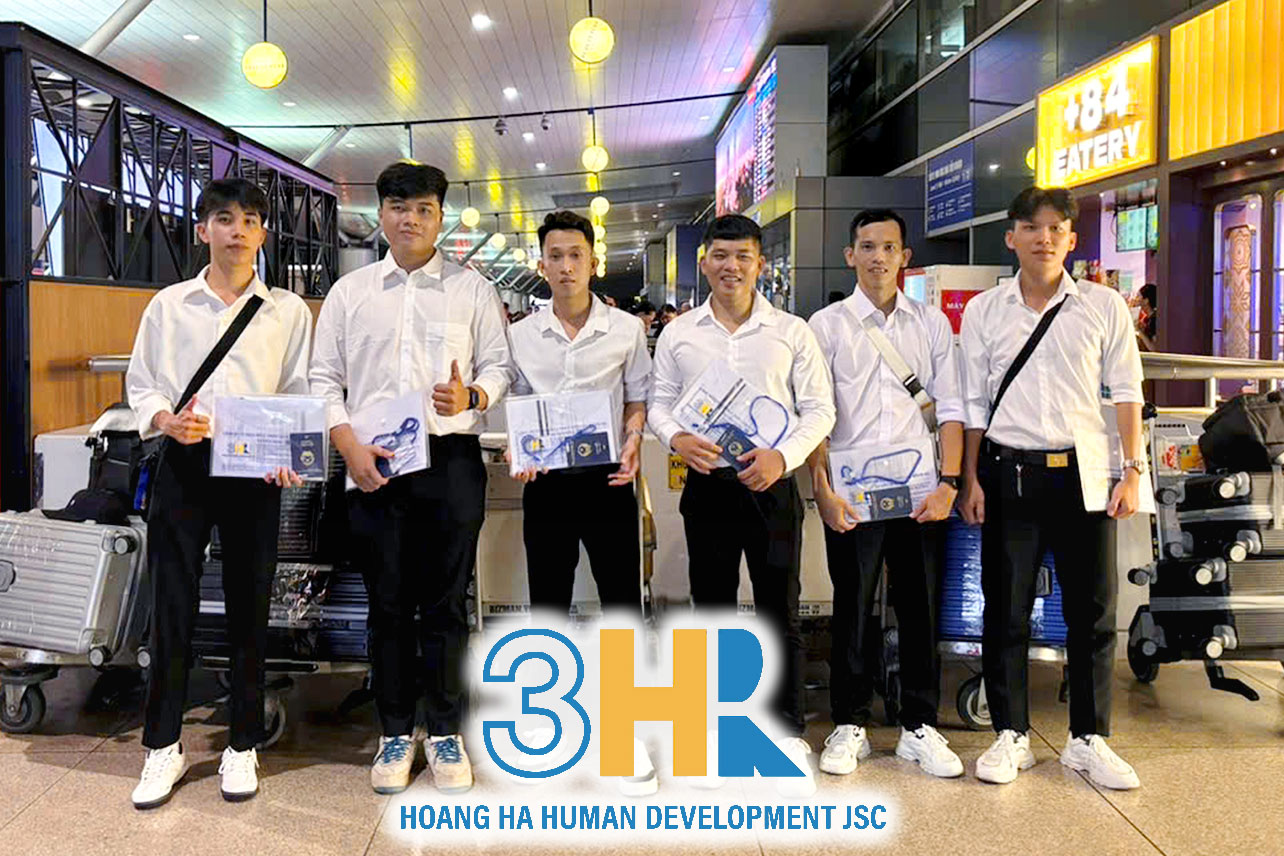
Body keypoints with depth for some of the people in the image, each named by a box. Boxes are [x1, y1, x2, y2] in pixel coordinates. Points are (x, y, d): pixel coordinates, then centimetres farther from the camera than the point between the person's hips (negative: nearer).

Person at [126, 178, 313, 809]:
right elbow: (141, 383, 10)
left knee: (249, 607, 6)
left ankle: (242, 746, 20)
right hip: (182, 463, 1)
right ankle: (164, 746, 18)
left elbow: (300, 394, 4)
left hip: (254, 469, 0)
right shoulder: (168, 306, 9)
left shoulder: (289, 311, 7)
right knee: (171, 604, 3)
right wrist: (166, 419, -11)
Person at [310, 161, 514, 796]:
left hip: (451, 457, -1)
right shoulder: (350, 291, 11)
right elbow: (324, 379, 9)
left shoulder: (472, 290, 8)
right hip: (373, 462, 1)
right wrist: (350, 446, -5)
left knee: (445, 601, 5)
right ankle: (395, 732, 21)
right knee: (387, 601, 7)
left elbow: (498, 367, 6)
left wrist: (471, 397, -16)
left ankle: (445, 731, 19)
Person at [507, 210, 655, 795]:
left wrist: (632, 438, -9)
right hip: (545, 481, 2)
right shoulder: (522, 335, 7)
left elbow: (639, 396, 9)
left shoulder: (625, 329, 3)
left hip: (607, 478, -2)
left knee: (622, 600, -2)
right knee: (547, 602, 9)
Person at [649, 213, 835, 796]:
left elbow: (819, 408, 2)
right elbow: (659, 402, 10)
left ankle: (788, 737, 11)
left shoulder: (792, 332, 3)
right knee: (712, 609, 11)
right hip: (707, 484, 2)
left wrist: (784, 455, -14)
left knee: (779, 611, 0)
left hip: (771, 484, -2)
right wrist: (676, 438, -12)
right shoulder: (678, 333, 8)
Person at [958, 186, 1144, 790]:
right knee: (1005, 610, 5)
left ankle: (1089, 739, 21)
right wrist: (970, 480, 1)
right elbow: (973, 403, 6)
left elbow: (1126, 393, 5)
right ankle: (1010, 735, 19)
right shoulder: (984, 311, 5)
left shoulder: (1104, 306, 4)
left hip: (1082, 473, 0)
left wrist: (1133, 470, -2)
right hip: (1009, 473, 0)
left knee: (1092, 610, 5)